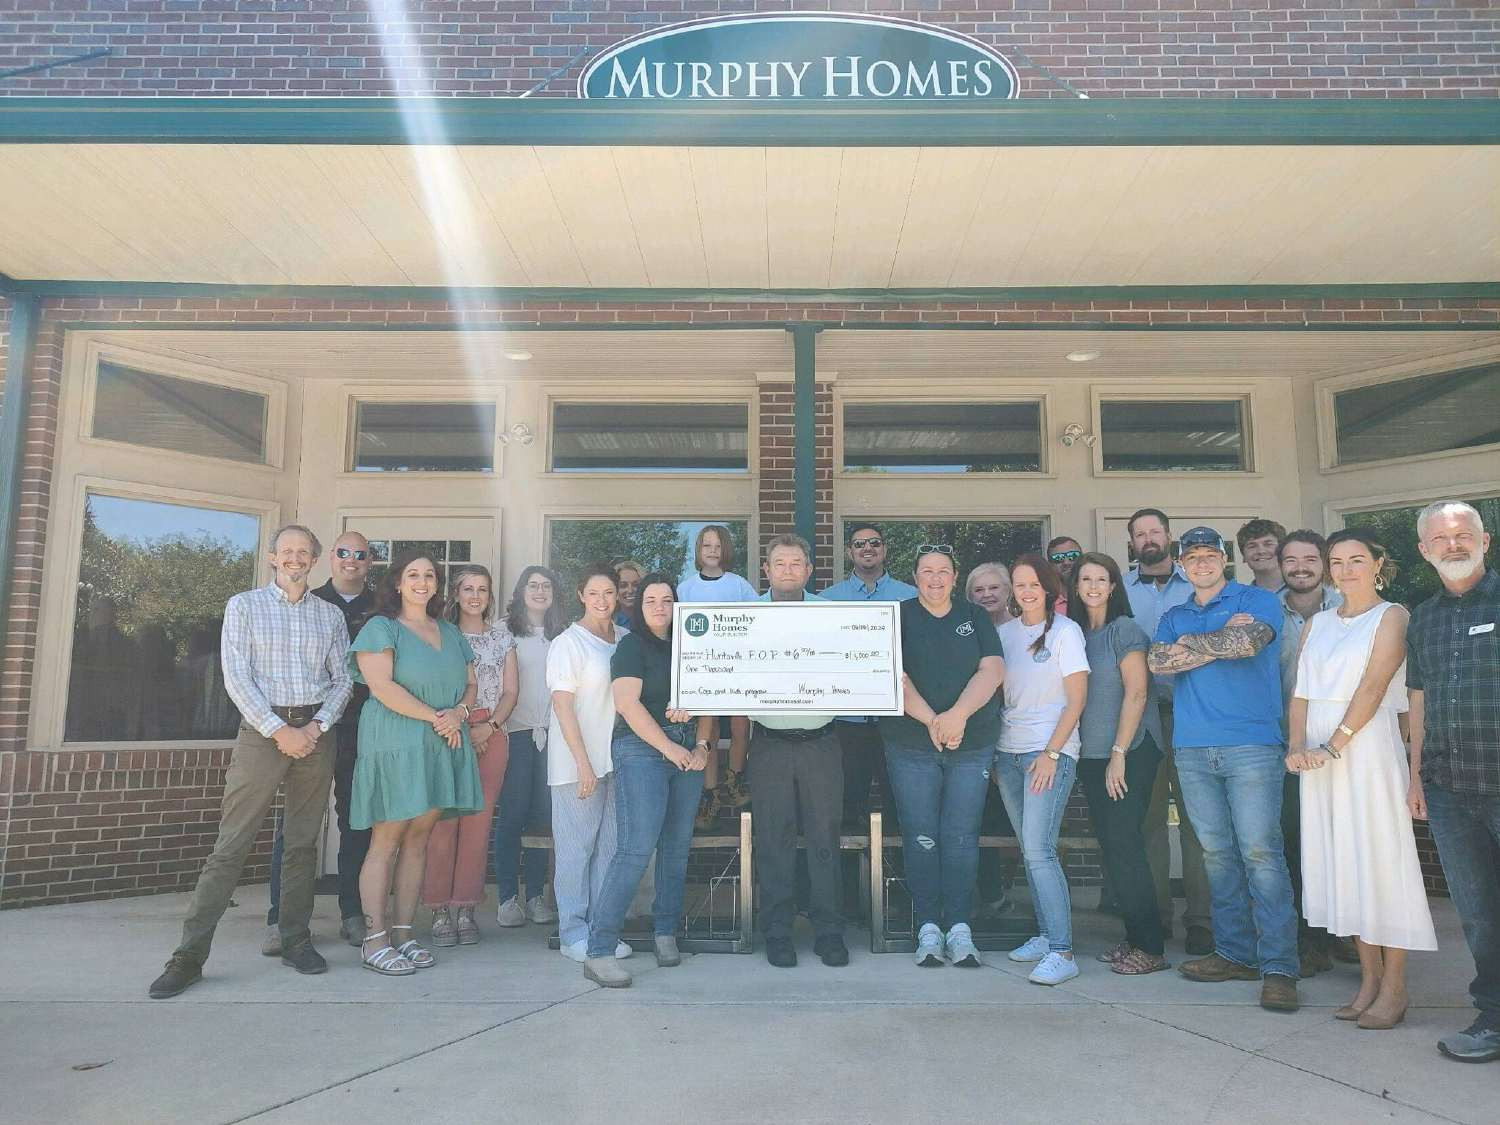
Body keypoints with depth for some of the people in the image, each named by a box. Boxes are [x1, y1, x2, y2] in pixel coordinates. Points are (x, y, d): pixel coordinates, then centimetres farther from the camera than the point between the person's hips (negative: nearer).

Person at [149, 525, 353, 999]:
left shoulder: (330, 615, 12)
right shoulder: (244, 606, 4)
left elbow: (342, 679, 9)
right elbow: (236, 677, -5)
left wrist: (317, 726, -7)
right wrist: (280, 731, -11)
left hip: (315, 733, 3)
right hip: (262, 729, -3)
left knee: (303, 843, 8)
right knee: (232, 843, -4)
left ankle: (295, 940, 17)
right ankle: (189, 954, 3)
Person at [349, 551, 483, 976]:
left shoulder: (450, 633, 18)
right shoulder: (381, 627, -1)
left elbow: (471, 684, 17)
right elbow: (382, 686, -13)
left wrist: (459, 713, -5)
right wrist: (434, 717, -13)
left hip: (441, 748, 6)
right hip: (394, 745, -6)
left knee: (418, 841, 7)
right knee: (386, 841, -4)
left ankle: (403, 933, 13)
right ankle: (374, 940, 2)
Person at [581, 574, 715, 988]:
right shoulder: (631, 646, -1)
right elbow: (627, 704, -12)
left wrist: (701, 745, 3)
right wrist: (668, 747, -13)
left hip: (686, 750, 6)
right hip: (642, 748, -6)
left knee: (678, 846, 8)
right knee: (637, 847, -14)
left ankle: (666, 933, 23)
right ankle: (599, 951, -11)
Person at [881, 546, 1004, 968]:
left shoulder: (975, 617, 10)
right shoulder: (898, 617, 4)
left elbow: (993, 670, -2)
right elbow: (895, 678, -7)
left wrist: (959, 714, -16)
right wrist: (931, 720, -19)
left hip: (973, 744, 1)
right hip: (911, 746, -1)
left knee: (962, 836, 0)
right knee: (921, 837, -1)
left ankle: (959, 929, 7)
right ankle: (928, 929, 8)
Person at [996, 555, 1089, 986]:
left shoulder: (1065, 631, -3)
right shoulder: (1004, 633, 11)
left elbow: (1076, 699, -6)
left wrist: (1050, 754, -13)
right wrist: (991, 749, 6)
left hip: (1052, 751, -5)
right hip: (1008, 751, 5)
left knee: (1037, 849, -14)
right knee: (1029, 850, 8)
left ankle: (1062, 953, -11)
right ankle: (1044, 935, 19)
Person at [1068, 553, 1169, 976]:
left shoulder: (1125, 630, -7)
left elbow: (1137, 693, -13)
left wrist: (1119, 753, -16)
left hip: (1130, 752, -6)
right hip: (1091, 755, 6)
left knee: (1124, 845, -7)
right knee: (1110, 847, 9)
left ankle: (1151, 947, 3)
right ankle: (1134, 937, 20)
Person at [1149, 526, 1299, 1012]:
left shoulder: (1258, 601, 6)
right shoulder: (1174, 617, 18)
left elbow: (1248, 641, -14)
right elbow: (1157, 661, 1)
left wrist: (1189, 642, 0)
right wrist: (1221, 642, -5)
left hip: (1252, 744, -4)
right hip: (1193, 749, 4)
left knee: (1260, 853, -8)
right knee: (1217, 854, 7)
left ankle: (1279, 966, -3)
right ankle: (1235, 953, 16)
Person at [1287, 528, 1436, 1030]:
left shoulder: (1391, 616, 0)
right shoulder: (1317, 623, 15)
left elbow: (1372, 688, -12)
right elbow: (1301, 692, 10)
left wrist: (1333, 746, -20)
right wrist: (1297, 746, -6)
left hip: (1367, 748, -5)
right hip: (1320, 754, 5)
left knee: (1379, 855, -2)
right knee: (1340, 861, 7)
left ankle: (1394, 987, 7)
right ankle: (1369, 977, 17)